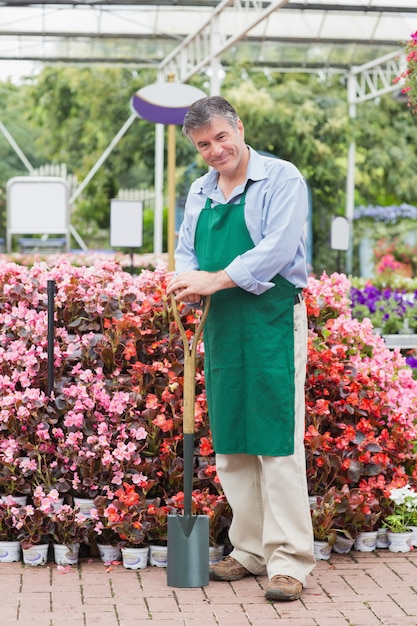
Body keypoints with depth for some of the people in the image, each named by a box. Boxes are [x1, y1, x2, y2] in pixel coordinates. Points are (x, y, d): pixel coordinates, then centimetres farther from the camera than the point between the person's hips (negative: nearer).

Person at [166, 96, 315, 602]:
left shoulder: (281, 179, -5)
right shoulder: (199, 191, 16)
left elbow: (278, 249, -15)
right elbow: (186, 250, 20)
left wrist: (214, 280, -19)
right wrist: (187, 280, -4)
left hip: (272, 321, -7)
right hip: (221, 324, 7)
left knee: (278, 441, -9)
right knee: (230, 444, 9)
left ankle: (288, 561, -5)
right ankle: (250, 550, 19)